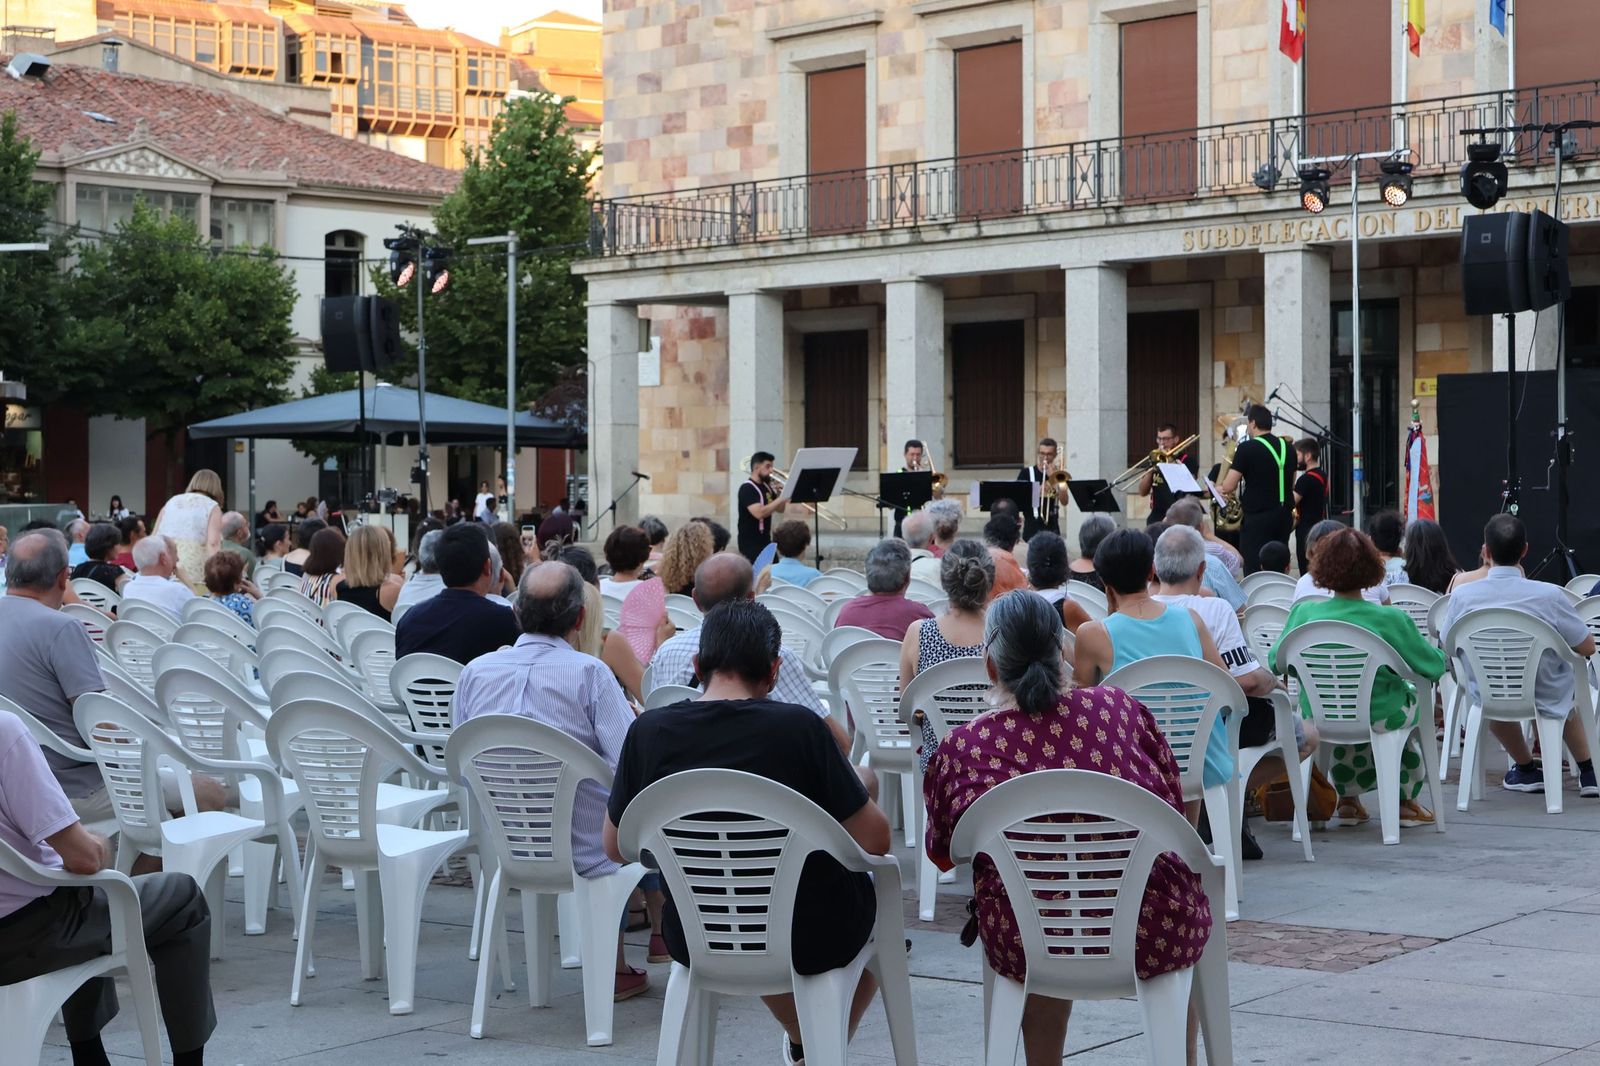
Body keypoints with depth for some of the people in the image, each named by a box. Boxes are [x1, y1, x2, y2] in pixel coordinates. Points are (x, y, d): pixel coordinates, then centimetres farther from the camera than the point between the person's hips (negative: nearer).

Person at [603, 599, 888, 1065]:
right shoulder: (799, 727, -21)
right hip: (811, 940, -3)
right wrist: (856, 785, 4)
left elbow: (616, 848, 0)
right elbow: (875, 842, -16)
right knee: (883, 909, 32)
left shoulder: (648, 734, -13)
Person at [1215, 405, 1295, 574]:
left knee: (1254, 569, -3)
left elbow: (1228, 487, -12)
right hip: (1285, 515, 6)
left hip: (1258, 517, -6)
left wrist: (1219, 489, 9)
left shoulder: (1247, 448, -11)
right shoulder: (1286, 447, 8)